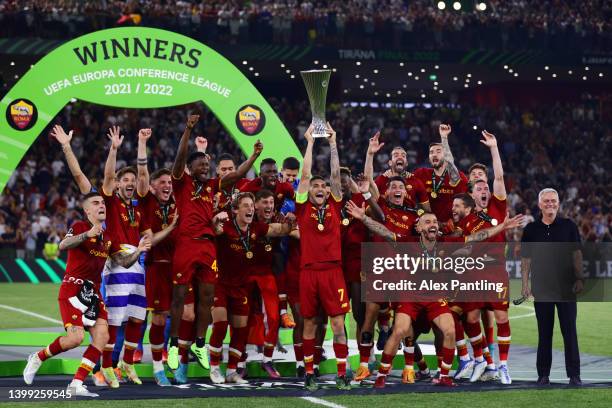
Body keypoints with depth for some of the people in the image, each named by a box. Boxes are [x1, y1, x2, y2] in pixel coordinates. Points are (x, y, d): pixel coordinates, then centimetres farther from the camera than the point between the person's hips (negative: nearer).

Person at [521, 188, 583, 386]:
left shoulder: (569, 226, 4)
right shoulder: (531, 229, 7)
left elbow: (577, 254, 4)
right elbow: (525, 258, 9)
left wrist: (579, 279, -4)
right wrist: (525, 284, 3)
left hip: (566, 287, -1)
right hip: (541, 286, 1)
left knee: (570, 331, -2)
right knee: (544, 332, 5)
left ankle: (574, 375, 1)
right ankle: (543, 375, 11)